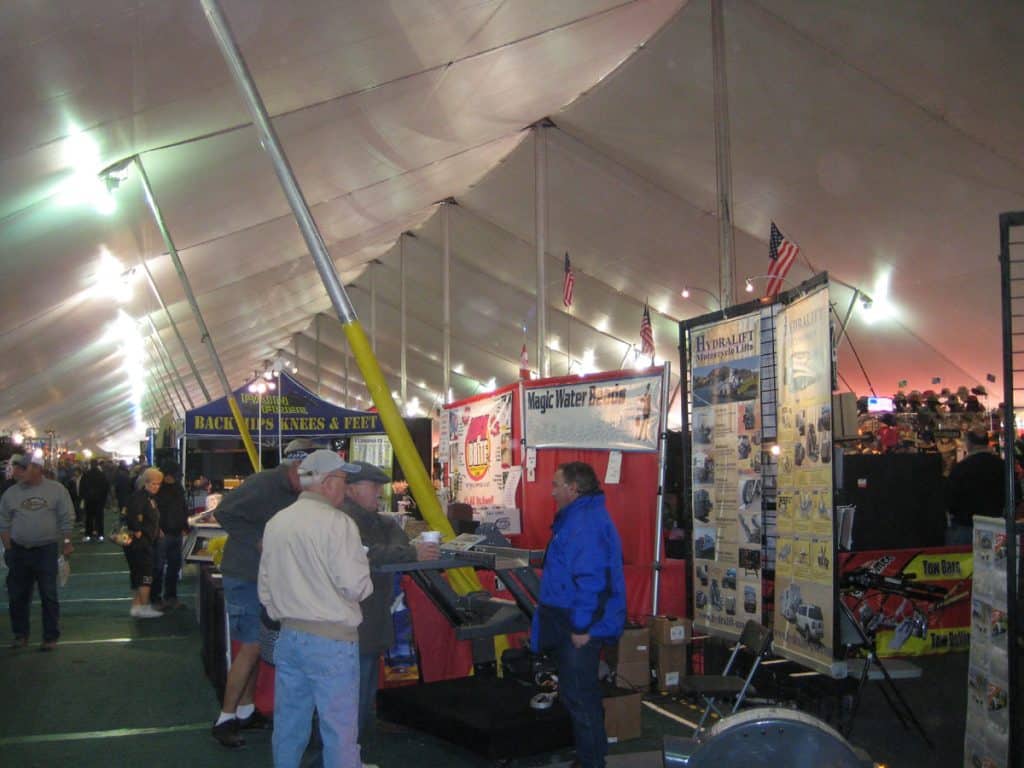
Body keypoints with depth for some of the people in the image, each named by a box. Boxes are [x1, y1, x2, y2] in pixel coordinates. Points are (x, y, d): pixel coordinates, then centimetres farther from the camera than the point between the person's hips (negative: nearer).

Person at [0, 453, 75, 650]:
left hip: (46, 550, -3)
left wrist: (66, 543, -4)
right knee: (17, 595, 9)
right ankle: (20, 634, 23)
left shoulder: (56, 490, -2)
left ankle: (50, 637, 8)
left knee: (49, 596, 0)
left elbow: (66, 520, 0)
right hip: (19, 551, 3)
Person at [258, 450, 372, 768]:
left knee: (288, 726, 17)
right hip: (331, 638, -7)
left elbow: (265, 585, 14)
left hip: (289, 635, 7)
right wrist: (365, 582, 3)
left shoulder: (276, 523, 8)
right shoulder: (336, 522, -15)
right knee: (339, 731, 2)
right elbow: (355, 585, -19)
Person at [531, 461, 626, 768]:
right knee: (581, 693, 20)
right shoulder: (580, 517, 15)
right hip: (572, 621, 11)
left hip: (578, 627, -11)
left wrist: (581, 627, -25)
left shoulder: (585, 523, -21)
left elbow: (590, 578, -28)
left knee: (579, 696, -1)